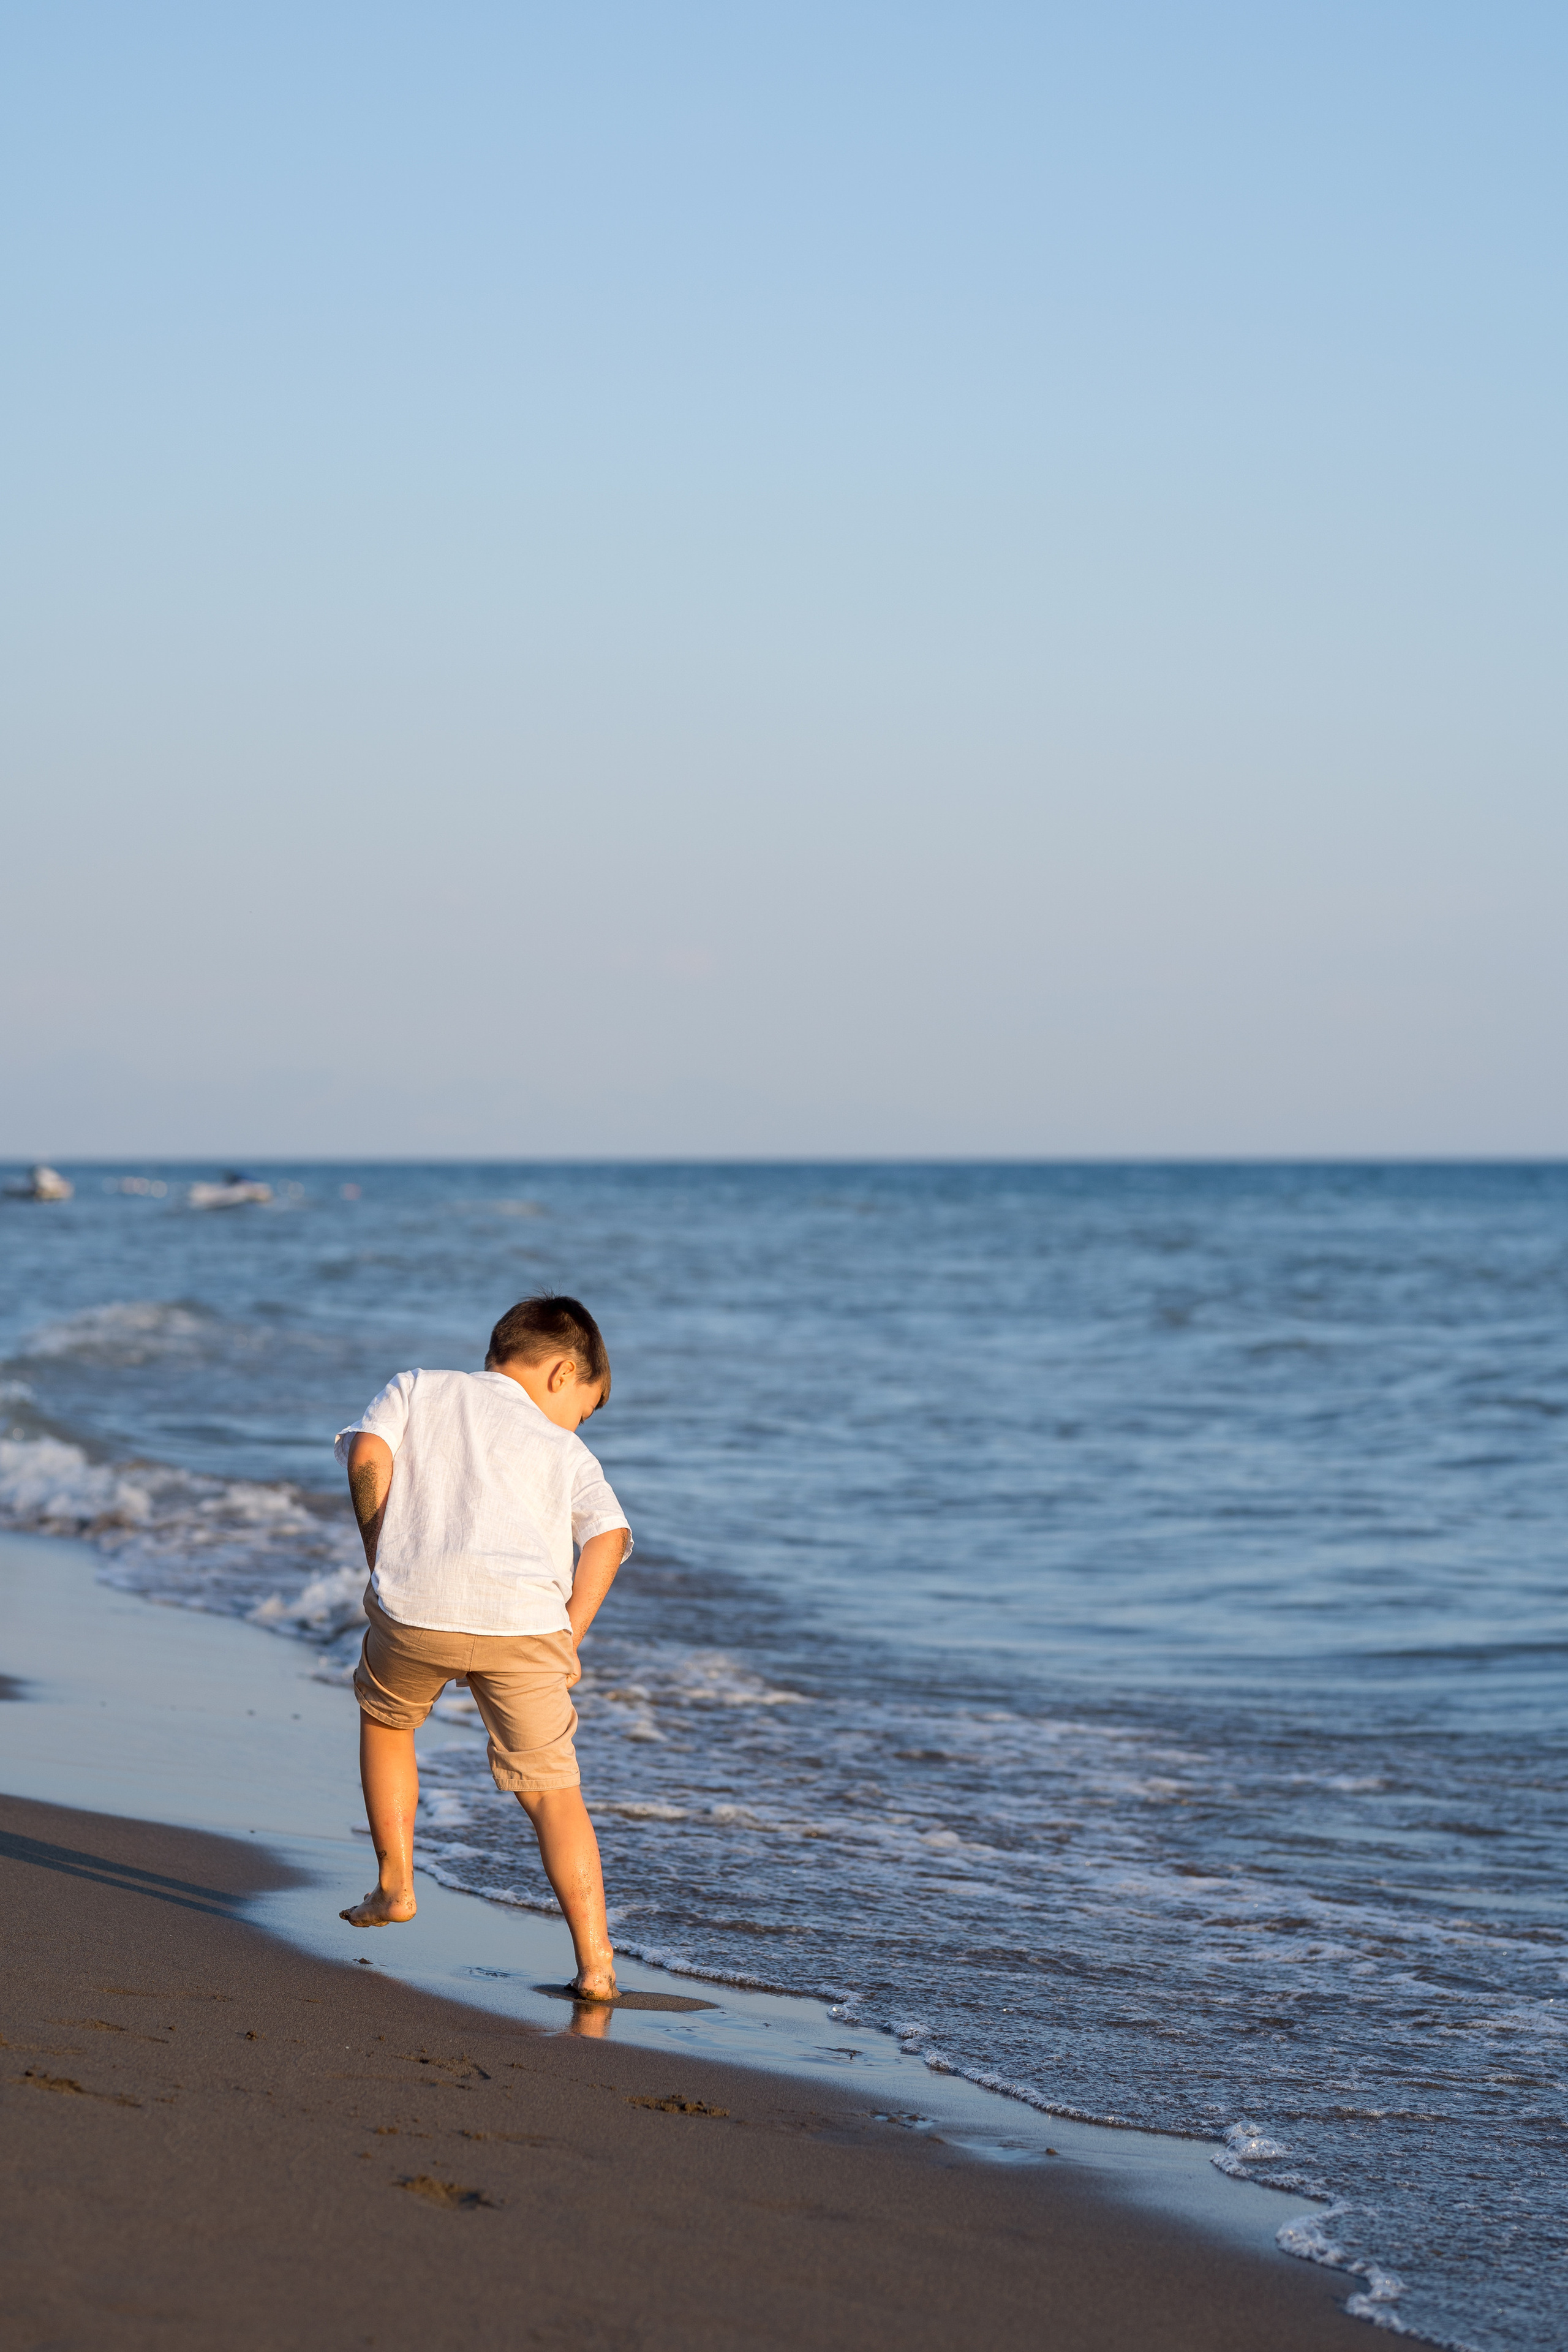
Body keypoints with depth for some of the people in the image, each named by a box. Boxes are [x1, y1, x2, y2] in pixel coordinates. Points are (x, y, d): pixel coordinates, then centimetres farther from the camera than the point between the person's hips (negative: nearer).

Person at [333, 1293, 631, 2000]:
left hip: (419, 1603, 0)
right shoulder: (565, 1451, 23)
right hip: (525, 1617, 0)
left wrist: (382, 1564, 11)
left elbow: (368, 1456, 5)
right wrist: (567, 1638, 7)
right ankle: (595, 1961, -6)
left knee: (385, 1718, 31)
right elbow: (610, 1535, 5)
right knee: (552, 1792, 4)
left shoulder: (417, 1389, 25)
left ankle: (394, 1886, 32)